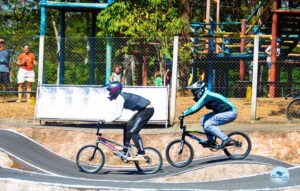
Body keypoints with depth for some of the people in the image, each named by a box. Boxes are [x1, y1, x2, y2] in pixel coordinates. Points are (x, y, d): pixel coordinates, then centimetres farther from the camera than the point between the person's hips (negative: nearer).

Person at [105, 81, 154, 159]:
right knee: (128, 126, 14)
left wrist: (106, 120, -18)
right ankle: (125, 149, 23)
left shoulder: (121, 97, -17)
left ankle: (141, 153, -8)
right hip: (143, 110, 10)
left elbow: (118, 114, -22)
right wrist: (107, 119, 12)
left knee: (133, 131, -10)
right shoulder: (121, 96, 11)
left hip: (147, 110, -10)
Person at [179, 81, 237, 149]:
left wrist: (184, 114, -23)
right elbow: (196, 106, 20)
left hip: (230, 113, -10)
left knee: (207, 125, -18)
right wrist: (186, 111, 9)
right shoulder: (205, 95, 9)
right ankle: (210, 140, 10)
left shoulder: (206, 96, -19)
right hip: (223, 112, 10)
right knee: (203, 120, 6)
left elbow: (196, 107, -26)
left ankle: (225, 139, -12)